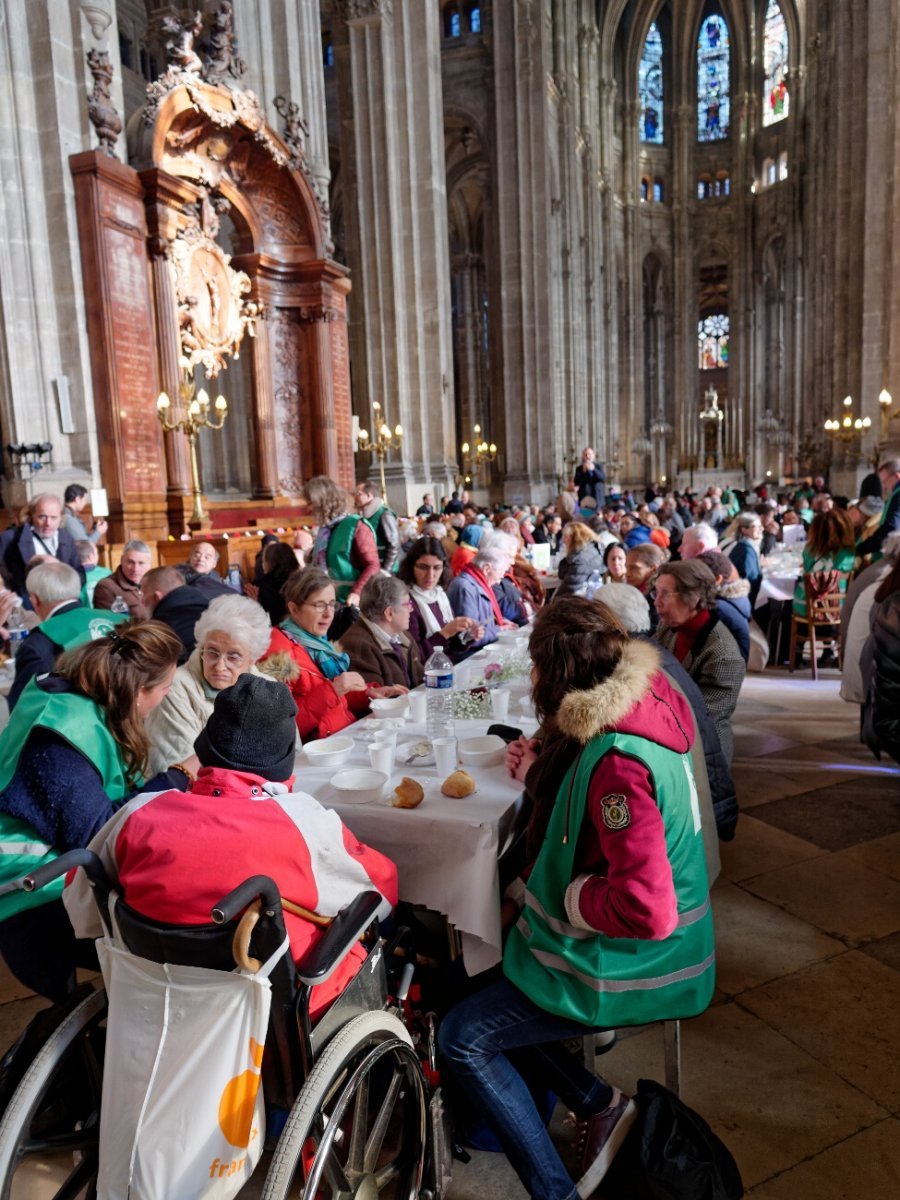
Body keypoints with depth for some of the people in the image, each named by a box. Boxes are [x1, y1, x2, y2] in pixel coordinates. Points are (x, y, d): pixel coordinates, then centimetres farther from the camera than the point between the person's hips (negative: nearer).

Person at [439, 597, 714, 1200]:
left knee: (462, 1037, -5)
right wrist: (538, 773, 11)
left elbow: (646, 909, -33)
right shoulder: (627, 717, -2)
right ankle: (601, 1104, 17)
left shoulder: (618, 763, -31)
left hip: (631, 968, -9)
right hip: (622, 944, 9)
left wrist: (568, 896, -19)